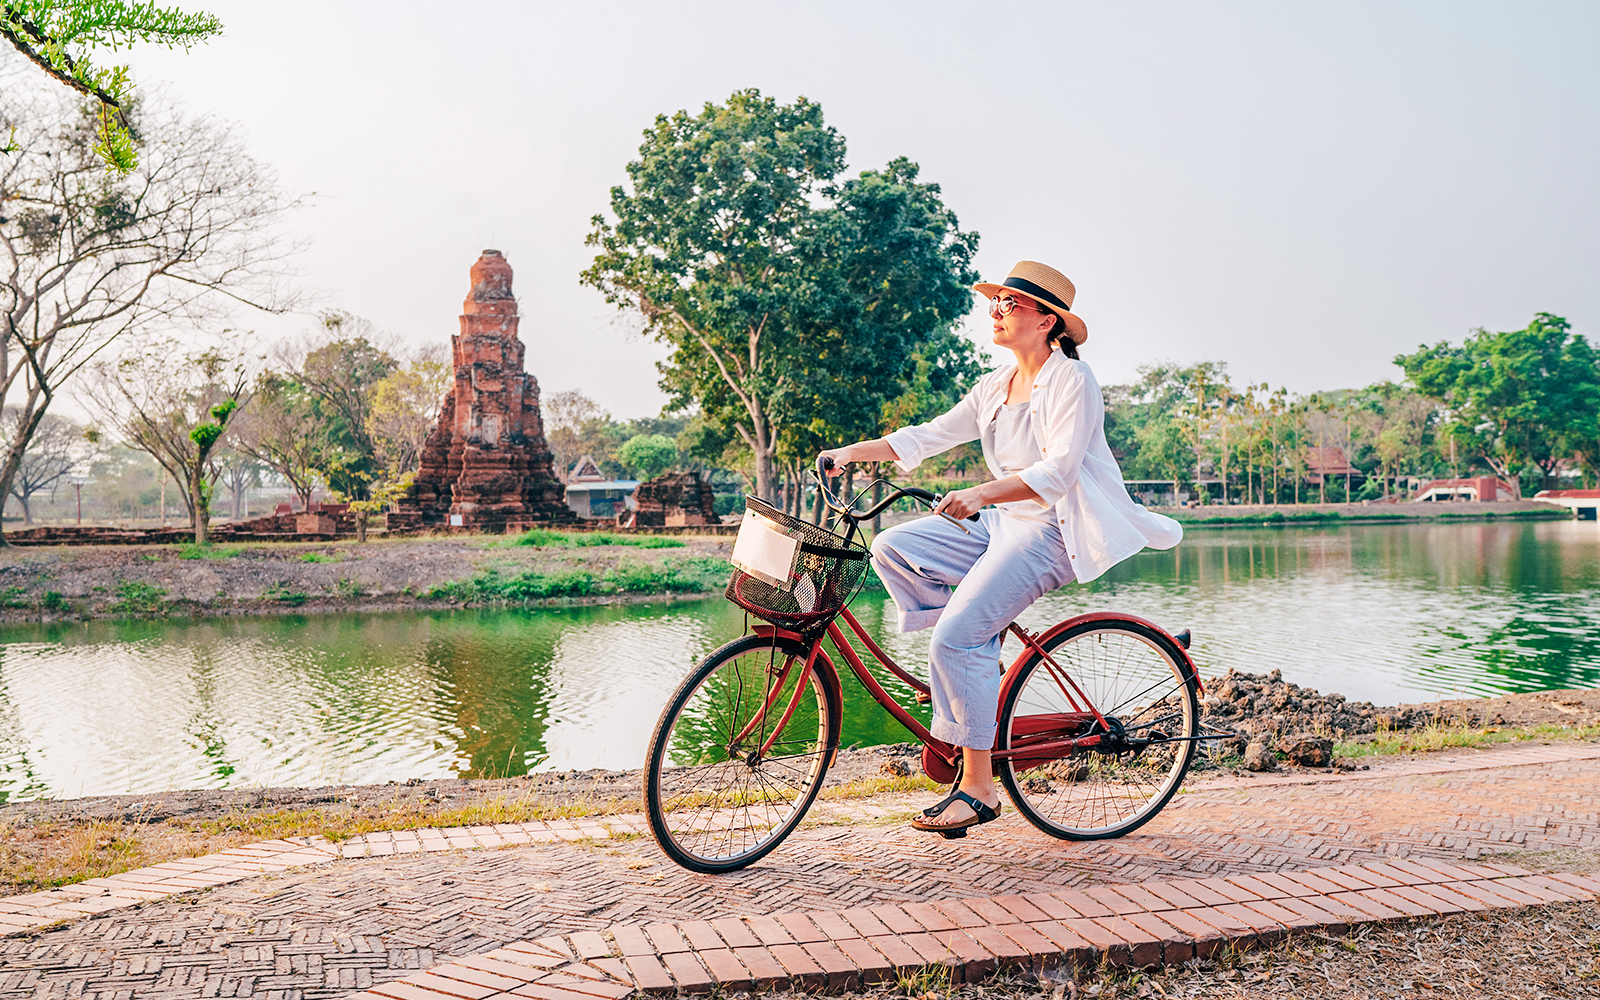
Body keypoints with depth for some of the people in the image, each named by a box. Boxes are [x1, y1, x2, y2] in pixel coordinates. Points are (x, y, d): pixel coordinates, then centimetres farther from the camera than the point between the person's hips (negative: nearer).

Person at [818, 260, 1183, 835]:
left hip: (1054, 533, -8)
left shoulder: (1071, 380, -10)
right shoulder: (995, 387, 14)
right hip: (1003, 524, 9)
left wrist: (980, 495, -37)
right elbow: (931, 435, 11)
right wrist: (850, 453, 1)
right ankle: (978, 659, 2)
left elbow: (1057, 472, -23)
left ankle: (977, 788, -11)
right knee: (892, 547, -7)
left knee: (956, 639, -21)